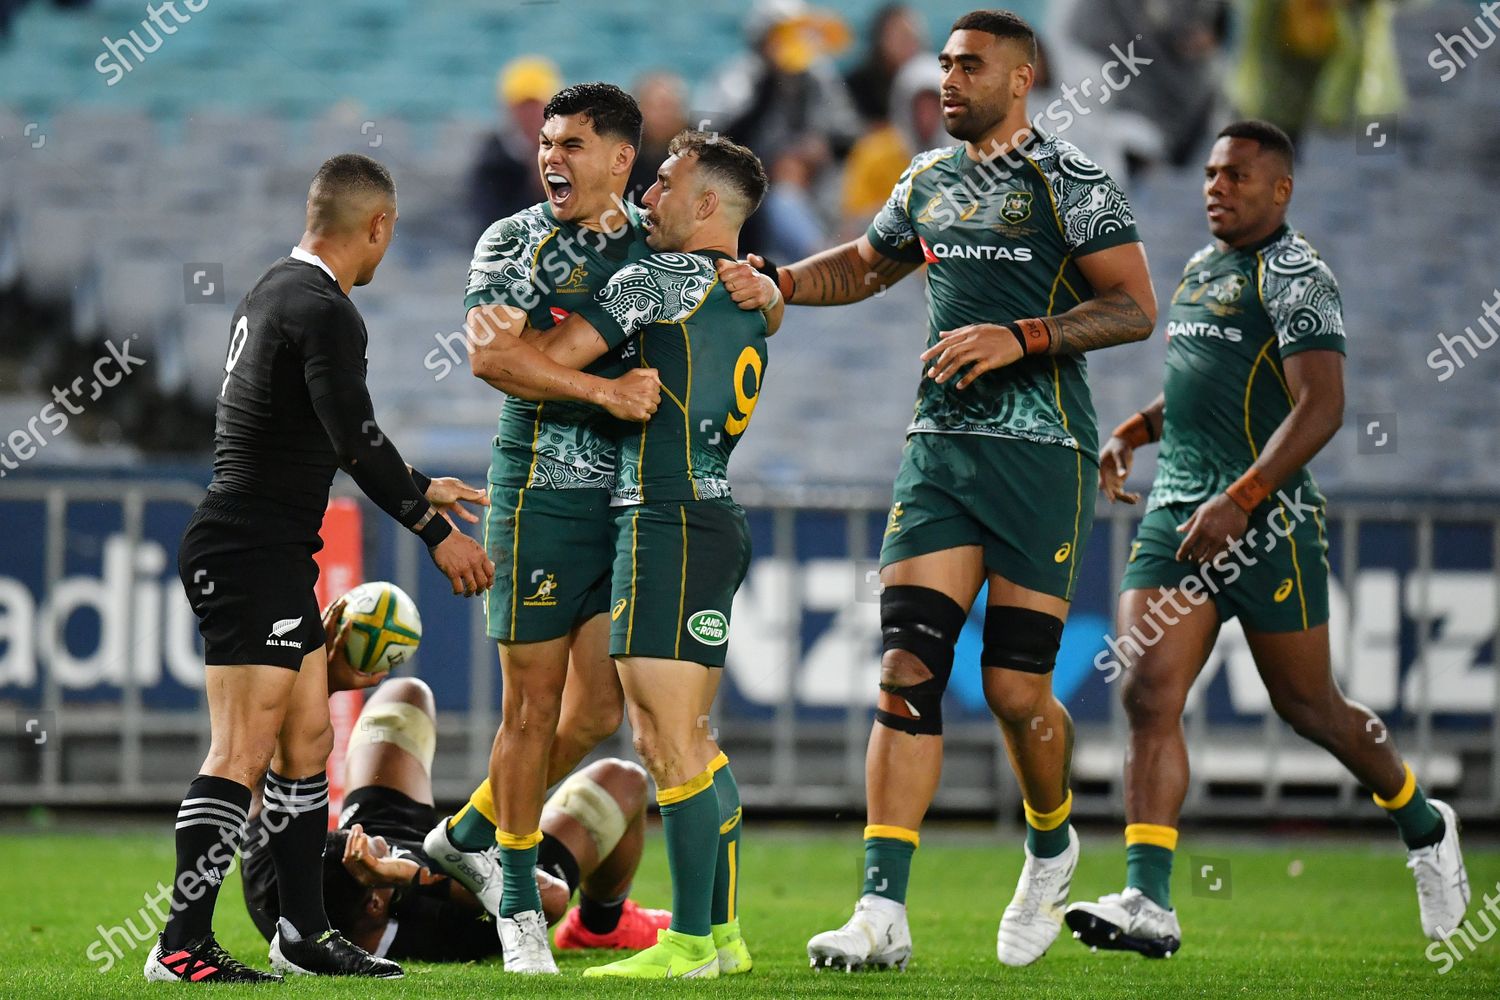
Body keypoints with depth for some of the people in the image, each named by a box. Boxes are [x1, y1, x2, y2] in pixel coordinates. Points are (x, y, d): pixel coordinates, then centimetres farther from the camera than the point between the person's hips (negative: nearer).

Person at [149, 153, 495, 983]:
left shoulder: (276, 294, 16)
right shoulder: (322, 312, -15)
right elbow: (355, 439, -20)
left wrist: (418, 489, 33)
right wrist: (434, 532, -13)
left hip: (274, 559, 10)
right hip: (249, 551, -10)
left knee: (307, 740, 14)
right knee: (243, 753, -11)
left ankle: (303, 932, 18)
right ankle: (182, 947, -12)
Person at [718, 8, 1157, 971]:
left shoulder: (1069, 181, -5)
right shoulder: (930, 180, 14)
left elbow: (1135, 308, -9)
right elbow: (865, 263, 32)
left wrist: (1020, 338, -19)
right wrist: (775, 283, 14)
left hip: (1041, 453, -5)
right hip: (941, 446, 5)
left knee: (1016, 687, -4)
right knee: (907, 668, -7)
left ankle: (1052, 848, 28)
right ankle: (883, 912, -11)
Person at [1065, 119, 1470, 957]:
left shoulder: (1294, 275, -9)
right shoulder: (1199, 270, 18)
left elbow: (1320, 407, -19)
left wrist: (1240, 500, -26)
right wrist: (1133, 433, 17)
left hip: (1267, 519, -7)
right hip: (1176, 512, 7)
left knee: (1308, 705, 6)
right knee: (1149, 695, -10)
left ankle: (1425, 828, 32)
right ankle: (1149, 903, -16)